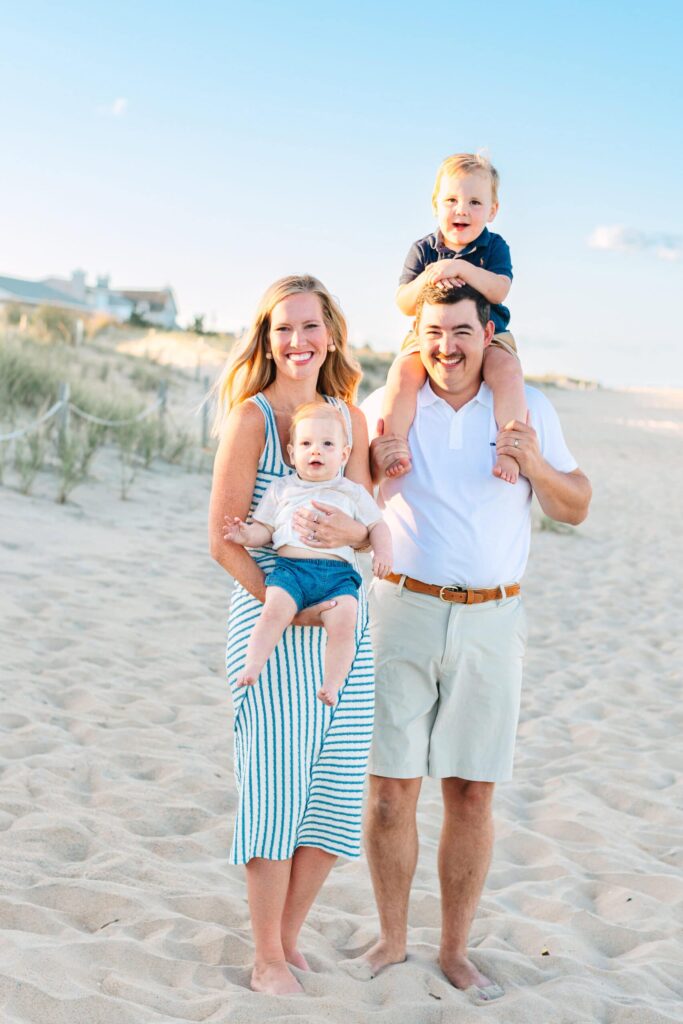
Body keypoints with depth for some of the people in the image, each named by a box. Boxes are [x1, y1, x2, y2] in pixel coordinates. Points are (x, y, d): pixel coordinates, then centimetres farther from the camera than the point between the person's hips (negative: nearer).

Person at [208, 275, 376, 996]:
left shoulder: (350, 416, 8)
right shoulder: (250, 417, -7)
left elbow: (369, 529, 9)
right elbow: (223, 541, -8)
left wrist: (347, 530, -15)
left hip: (344, 622, 5)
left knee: (337, 793, 8)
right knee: (277, 789, -1)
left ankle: (289, 938, 27)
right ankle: (268, 959, 16)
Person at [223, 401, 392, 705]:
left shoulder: (352, 492, 19)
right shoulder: (281, 489, 19)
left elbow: (376, 525, 20)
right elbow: (264, 529, 17)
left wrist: (383, 552, 0)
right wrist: (247, 535, -5)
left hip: (338, 572, 0)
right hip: (290, 566, 0)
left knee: (344, 624, -24)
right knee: (274, 610, -29)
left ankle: (331, 686, -16)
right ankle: (252, 667, -23)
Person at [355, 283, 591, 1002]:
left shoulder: (528, 408, 4)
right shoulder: (386, 408, 3)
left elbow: (575, 510, 7)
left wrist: (536, 465, -13)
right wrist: (374, 466, -10)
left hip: (490, 620, 1)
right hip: (402, 612, 0)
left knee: (472, 793, 6)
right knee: (390, 787, 2)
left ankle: (455, 949, 21)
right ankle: (391, 938, 21)